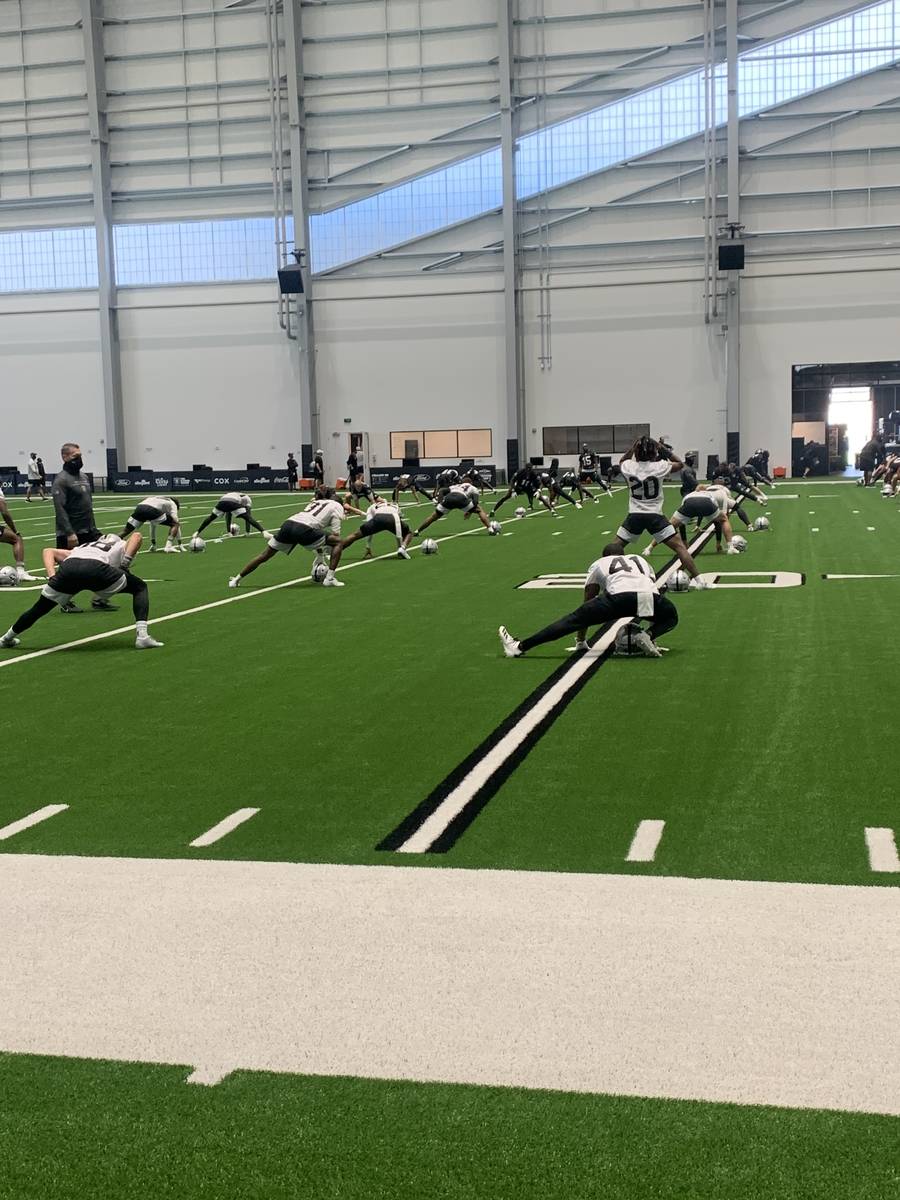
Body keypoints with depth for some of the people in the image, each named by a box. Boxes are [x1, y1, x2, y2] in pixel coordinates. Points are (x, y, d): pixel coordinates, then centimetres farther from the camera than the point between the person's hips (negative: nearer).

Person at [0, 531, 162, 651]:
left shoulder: (81, 548, 43)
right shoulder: (122, 547, 34)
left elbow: (49, 551, 29)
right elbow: (136, 536, 11)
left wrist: (52, 576, 17)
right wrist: (125, 563, 8)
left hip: (68, 568, 4)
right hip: (96, 568, -4)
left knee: (39, 609, 26)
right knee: (140, 588, 19)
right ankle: (142, 635, 6)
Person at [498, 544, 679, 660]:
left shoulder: (599, 564, 33)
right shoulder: (641, 560, 42)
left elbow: (588, 604, 33)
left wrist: (581, 641, 42)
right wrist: (652, 636, 53)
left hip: (621, 596, -2)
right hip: (650, 595, 2)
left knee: (575, 619, 7)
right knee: (670, 617, 35)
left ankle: (520, 647, 3)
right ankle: (647, 636, 4)